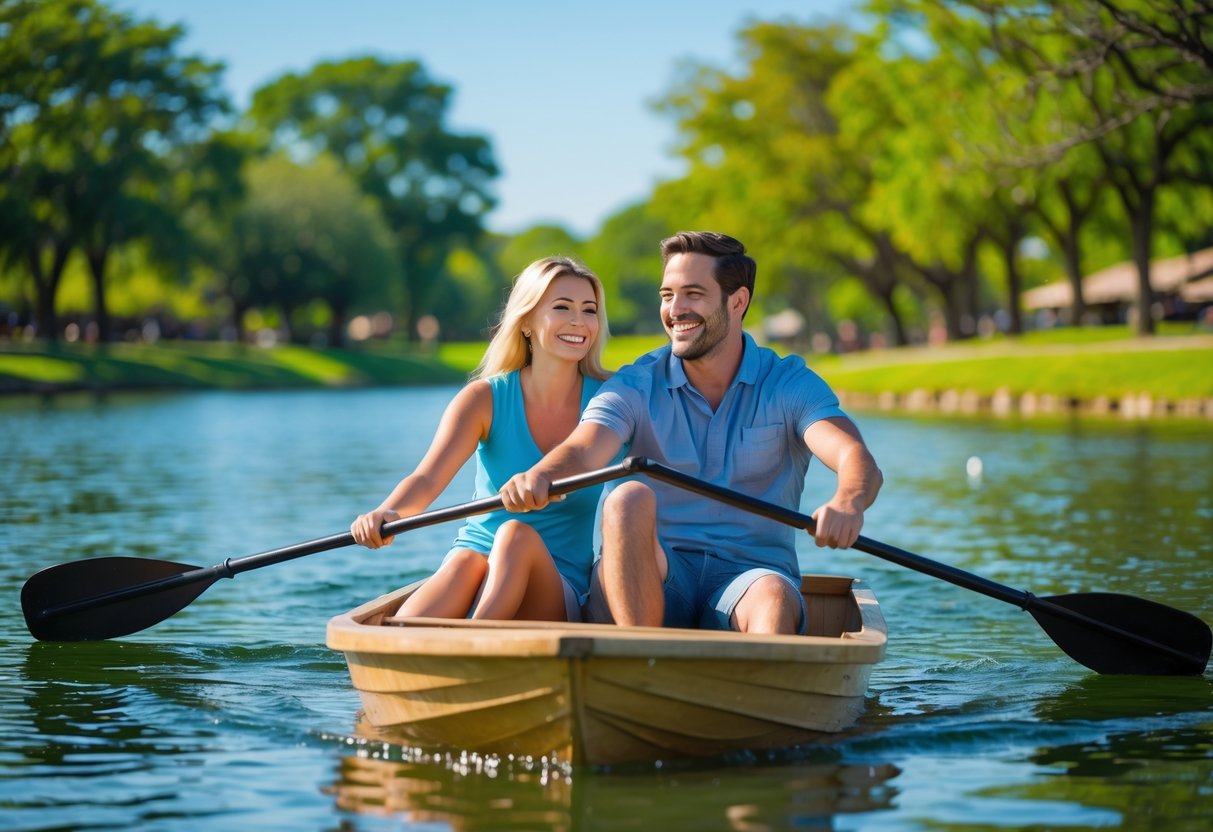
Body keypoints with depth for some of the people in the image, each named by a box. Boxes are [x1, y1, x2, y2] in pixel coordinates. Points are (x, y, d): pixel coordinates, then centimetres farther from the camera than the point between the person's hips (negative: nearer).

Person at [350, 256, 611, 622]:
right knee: (466, 562, -35)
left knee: (517, 535, -32)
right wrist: (385, 514, -37)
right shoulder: (485, 399, -1)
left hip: (559, 598, 0)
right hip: (472, 578, 0)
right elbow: (428, 479, -16)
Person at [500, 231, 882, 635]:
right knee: (629, 497, -29)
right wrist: (539, 476, -40)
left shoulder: (790, 385, 2)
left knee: (773, 599, -34)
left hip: (749, 572, -1)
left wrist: (848, 502, -41)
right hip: (649, 579, 1)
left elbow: (857, 458, -15)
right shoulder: (636, 386, 5)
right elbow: (581, 450, -14)